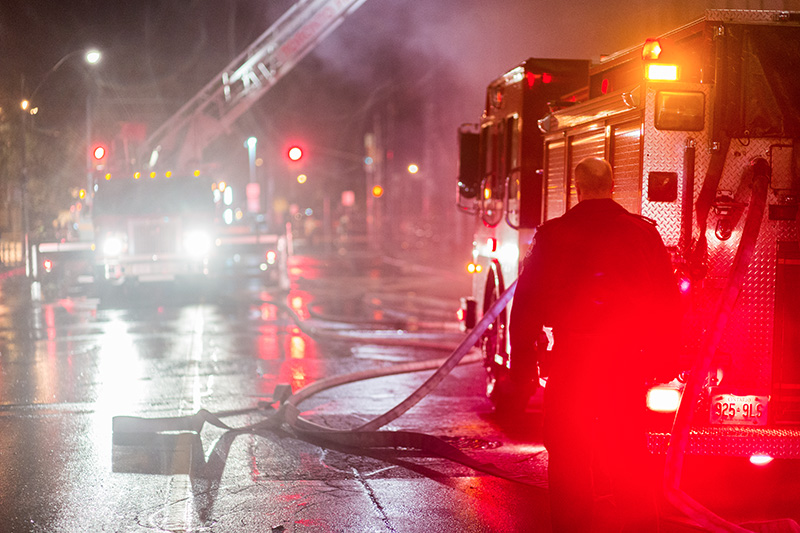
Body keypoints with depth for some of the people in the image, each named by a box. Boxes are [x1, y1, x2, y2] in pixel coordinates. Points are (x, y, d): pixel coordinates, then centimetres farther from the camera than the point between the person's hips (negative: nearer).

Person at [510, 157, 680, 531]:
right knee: (630, 454, 11)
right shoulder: (644, 234, 2)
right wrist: (665, 360, 11)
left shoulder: (551, 236, -1)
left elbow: (526, 303, 0)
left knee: (567, 456, 7)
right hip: (628, 361, 1)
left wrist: (523, 358, 7)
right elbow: (667, 302, 4)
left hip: (570, 360, -1)